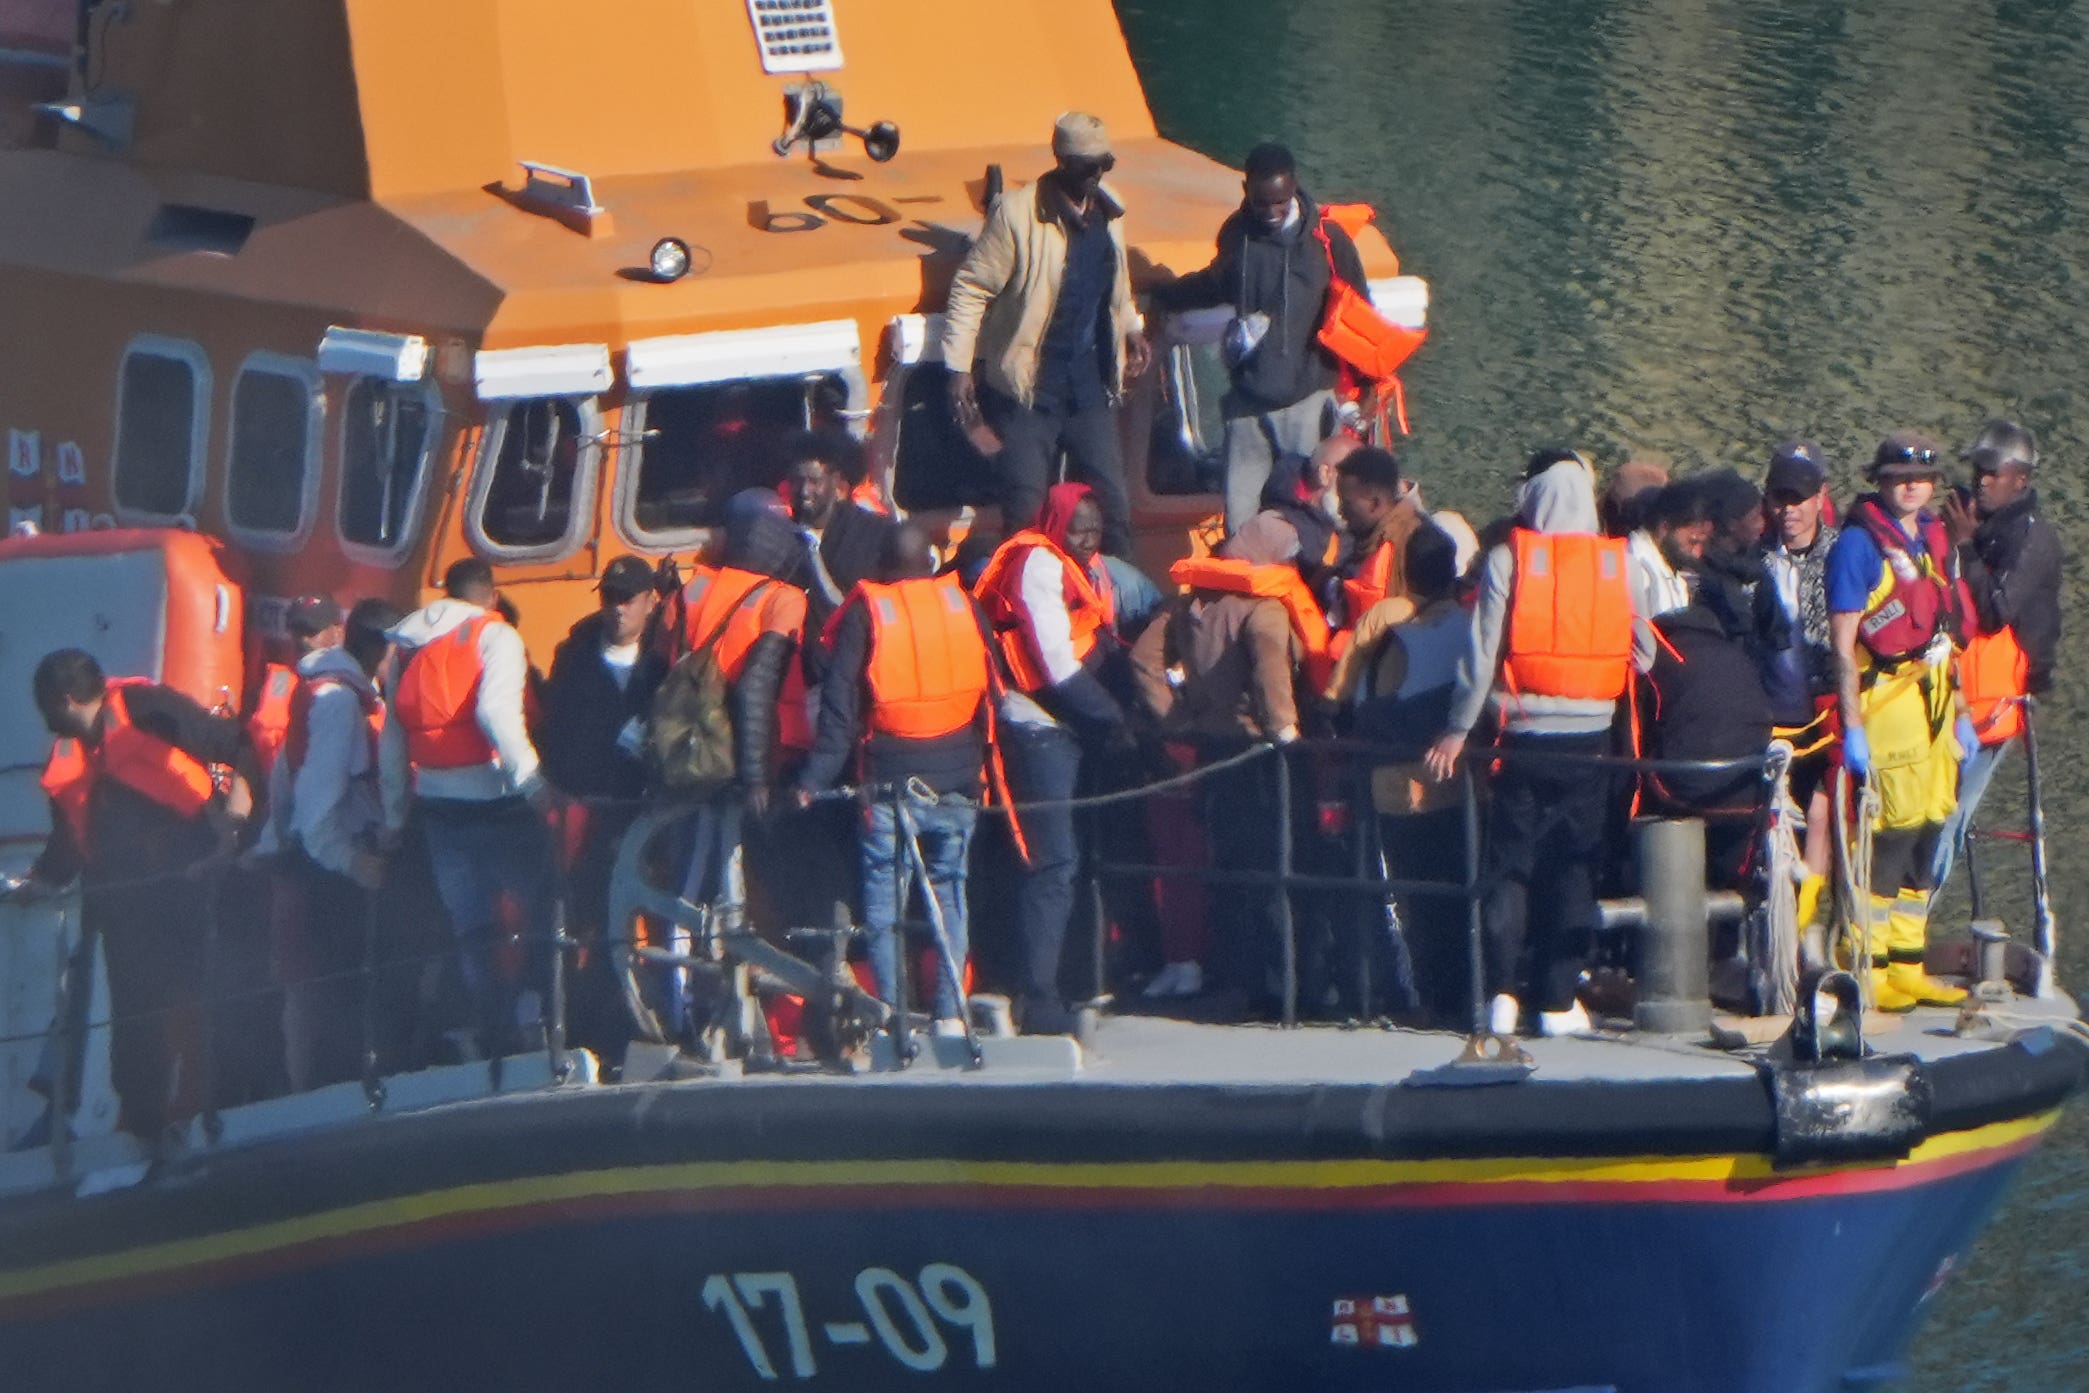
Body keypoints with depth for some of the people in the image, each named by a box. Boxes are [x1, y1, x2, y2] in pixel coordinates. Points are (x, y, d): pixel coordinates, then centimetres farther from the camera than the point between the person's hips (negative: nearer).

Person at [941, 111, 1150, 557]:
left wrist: (1130, 328, 12)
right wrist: (960, 368, -14)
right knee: (1026, 510, -3)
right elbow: (970, 288, -11)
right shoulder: (1016, 212, -14)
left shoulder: (1109, 211, 5)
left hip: (1090, 387, 6)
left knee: (1112, 504, 8)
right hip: (1029, 390, -5)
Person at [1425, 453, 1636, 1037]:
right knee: (1574, 867, 6)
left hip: (1523, 734, -1)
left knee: (1508, 863, 6)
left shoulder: (1507, 560, -3)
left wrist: (1458, 730, 2)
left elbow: (1482, 652, -5)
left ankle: (1502, 992, -2)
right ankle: (1558, 999, 5)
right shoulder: (1619, 563, 3)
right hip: (1589, 733, 1)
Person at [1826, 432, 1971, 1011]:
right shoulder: (1859, 544, -8)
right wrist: (1852, 728, -17)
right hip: (1885, 704, -7)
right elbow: (1842, 643, -12)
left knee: (1927, 832, 8)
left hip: (1934, 703, 7)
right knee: (1890, 833, -9)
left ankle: (1907, 967, 16)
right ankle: (1868, 972, -4)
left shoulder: (1937, 542, 14)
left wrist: (1959, 715, 19)